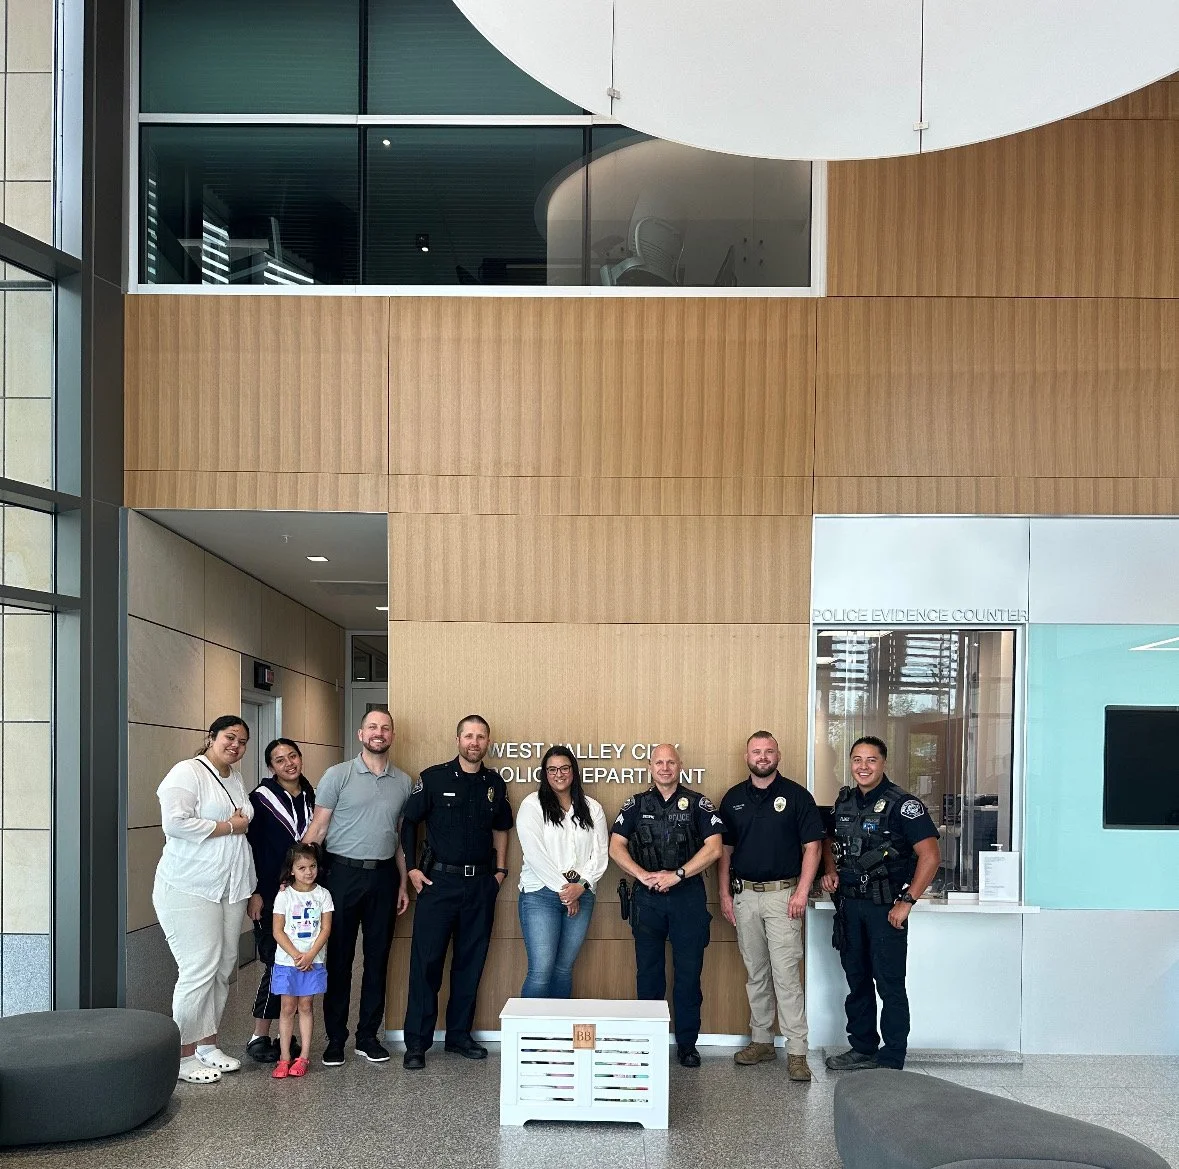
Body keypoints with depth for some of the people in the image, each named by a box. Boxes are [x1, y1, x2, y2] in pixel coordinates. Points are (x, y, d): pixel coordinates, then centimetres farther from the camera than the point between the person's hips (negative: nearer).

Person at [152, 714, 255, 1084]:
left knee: (223, 967, 9)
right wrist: (228, 826, -14)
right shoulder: (188, 772, -9)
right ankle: (184, 1055, 1)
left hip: (230, 887, 8)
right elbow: (175, 822, -21)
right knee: (199, 969, -9)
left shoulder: (236, 778, 15)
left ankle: (207, 1044, 20)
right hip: (189, 888, -8)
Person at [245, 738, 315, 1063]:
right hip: (272, 895, -5)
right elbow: (249, 847, -7)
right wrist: (254, 893, -12)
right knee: (275, 963, -7)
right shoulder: (262, 798, -5)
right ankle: (259, 1037, 4)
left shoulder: (312, 797, 11)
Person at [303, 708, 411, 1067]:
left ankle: (368, 1036, 19)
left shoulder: (403, 782, 8)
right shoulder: (338, 775, -3)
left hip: (383, 876, 3)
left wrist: (403, 883, 11)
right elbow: (318, 828, -4)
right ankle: (335, 1038, 12)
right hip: (343, 873, -3)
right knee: (339, 958, 3)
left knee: (377, 959, 8)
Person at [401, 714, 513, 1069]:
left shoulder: (495, 784, 7)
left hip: (481, 883, 4)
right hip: (439, 880, -4)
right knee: (426, 961, -3)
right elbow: (409, 823, 1)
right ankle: (416, 1042, 4)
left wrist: (500, 870, 10)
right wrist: (412, 868, -6)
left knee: (470, 961, 9)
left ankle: (459, 1035, 21)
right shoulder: (434, 778, -4)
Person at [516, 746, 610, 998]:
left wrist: (581, 886, -10)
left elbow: (601, 853, 5)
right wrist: (563, 889, -10)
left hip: (581, 896, 4)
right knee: (541, 971, -11)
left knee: (564, 968, 7)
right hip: (541, 893, -4)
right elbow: (534, 853, -8)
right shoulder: (532, 805, -1)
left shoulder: (592, 808, 11)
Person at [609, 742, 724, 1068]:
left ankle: (687, 1043, 12)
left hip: (688, 897, -1)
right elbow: (616, 847, 0)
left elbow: (713, 847, -7)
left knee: (688, 973, 2)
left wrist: (677, 874, -15)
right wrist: (643, 875, -14)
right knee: (648, 973, 7)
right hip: (647, 898, 1)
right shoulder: (636, 805, 7)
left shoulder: (698, 803, 2)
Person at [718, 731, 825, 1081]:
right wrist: (724, 894, 6)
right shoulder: (733, 798, 9)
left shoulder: (796, 795, -2)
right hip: (744, 895, 4)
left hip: (782, 894, -4)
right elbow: (725, 849, 13)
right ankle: (761, 1040, 21)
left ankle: (797, 1051, -6)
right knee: (755, 973, 11)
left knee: (786, 973, -8)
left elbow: (812, 846, -4)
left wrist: (802, 892, -12)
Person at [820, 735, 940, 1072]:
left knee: (890, 985, -1)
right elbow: (830, 840, 24)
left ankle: (891, 1061, 7)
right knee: (857, 980, 16)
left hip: (885, 908, -7)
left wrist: (907, 901, -18)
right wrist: (830, 871, 5)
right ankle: (863, 1048, 29)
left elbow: (930, 855, -17)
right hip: (849, 904, 7)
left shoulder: (901, 804, -13)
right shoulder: (844, 801, 8)